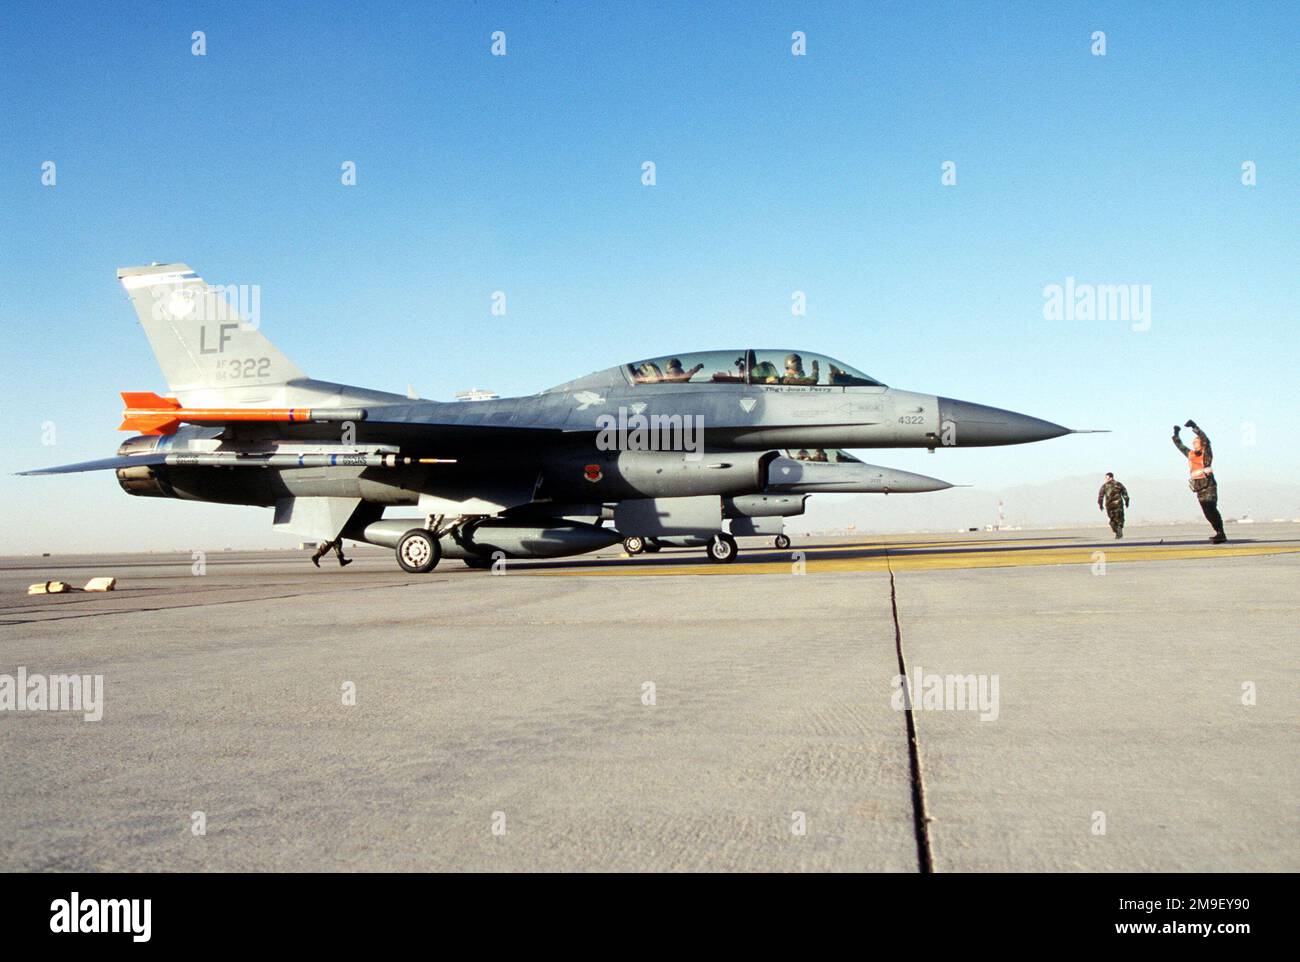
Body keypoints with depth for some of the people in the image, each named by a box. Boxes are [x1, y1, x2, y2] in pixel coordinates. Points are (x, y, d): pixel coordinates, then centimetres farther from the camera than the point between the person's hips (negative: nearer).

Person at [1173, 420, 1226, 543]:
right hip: (1199, 489, 6)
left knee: (1211, 509, -14)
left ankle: (1220, 534, -13)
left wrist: (1194, 427, -16)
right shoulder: (1190, 454, 16)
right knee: (1207, 512, 5)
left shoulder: (1206, 453, 0)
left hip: (1209, 486, -6)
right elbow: (1180, 445, 29)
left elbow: (1205, 439, -14)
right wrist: (1176, 434, 24)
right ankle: (1219, 534, 12)